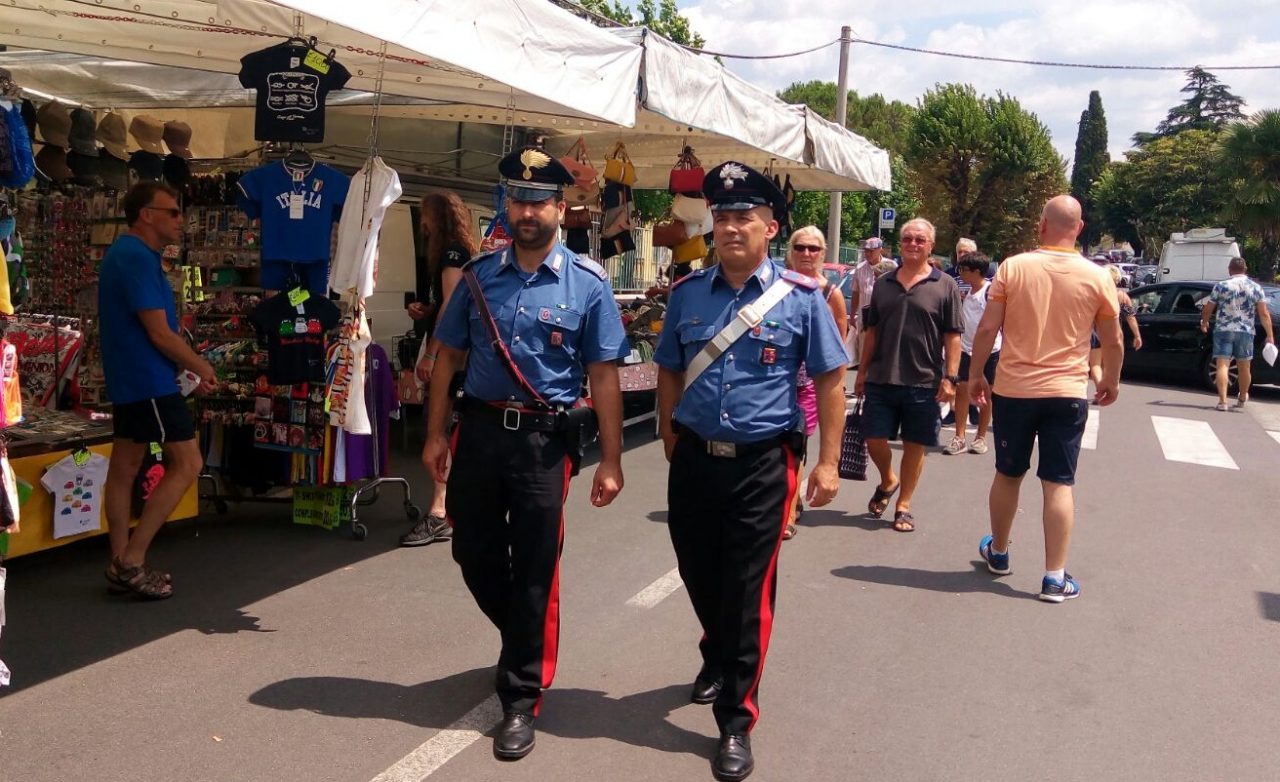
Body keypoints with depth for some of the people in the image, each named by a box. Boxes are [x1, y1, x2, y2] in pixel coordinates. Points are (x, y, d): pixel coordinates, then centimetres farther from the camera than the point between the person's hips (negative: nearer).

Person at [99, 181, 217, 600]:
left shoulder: (123, 253, 15)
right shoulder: (139, 258, -17)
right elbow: (160, 333, -20)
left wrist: (188, 367, 15)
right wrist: (201, 367, -6)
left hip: (127, 378, 11)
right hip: (150, 380, -11)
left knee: (124, 466, 11)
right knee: (187, 463, -6)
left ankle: (121, 564, 17)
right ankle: (132, 561, -4)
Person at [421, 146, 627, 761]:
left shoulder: (587, 283, -4)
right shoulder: (478, 275, 5)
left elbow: (603, 374, -6)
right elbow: (448, 356, 10)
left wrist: (610, 460, -8)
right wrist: (435, 433, 6)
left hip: (545, 440, -3)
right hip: (478, 428, 4)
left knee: (534, 571, 3)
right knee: (473, 554, 14)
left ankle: (520, 699, 19)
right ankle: (526, 641, 43)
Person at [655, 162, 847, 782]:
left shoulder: (800, 297, -5)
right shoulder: (687, 292, 4)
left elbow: (830, 381, -2)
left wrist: (828, 463, -5)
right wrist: (672, 440, 13)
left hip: (762, 464, -4)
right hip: (694, 458, 4)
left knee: (747, 593, 1)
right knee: (698, 577, 18)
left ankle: (736, 724, 16)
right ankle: (717, 661, 50)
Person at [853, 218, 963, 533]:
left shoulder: (945, 286, 0)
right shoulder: (883, 284, 9)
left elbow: (952, 337, -3)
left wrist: (950, 378, -10)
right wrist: (862, 372, 12)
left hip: (924, 383, -2)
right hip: (881, 380, 3)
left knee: (915, 445, 6)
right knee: (874, 439, 3)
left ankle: (903, 506, 20)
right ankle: (888, 481, 33)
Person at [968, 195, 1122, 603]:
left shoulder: (1013, 267, -6)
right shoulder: (1097, 277, -3)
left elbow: (987, 329, -6)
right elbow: (1113, 342, 3)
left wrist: (975, 374, 6)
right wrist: (1111, 381, 20)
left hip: (1013, 389, 0)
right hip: (1067, 393, 0)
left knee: (1007, 475, 16)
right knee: (1058, 484, 3)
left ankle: (998, 552, 33)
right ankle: (1055, 577, 3)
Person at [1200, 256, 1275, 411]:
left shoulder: (1220, 286, -2)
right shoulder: (1256, 287, 2)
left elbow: (1207, 309, 3)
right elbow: (1264, 314, -1)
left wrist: (1204, 322, 23)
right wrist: (1270, 336, 2)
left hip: (1223, 330, -2)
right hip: (1246, 332, 2)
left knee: (1223, 365, -4)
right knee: (1245, 367, 16)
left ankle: (1222, 401, -16)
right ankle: (1242, 398, 35)